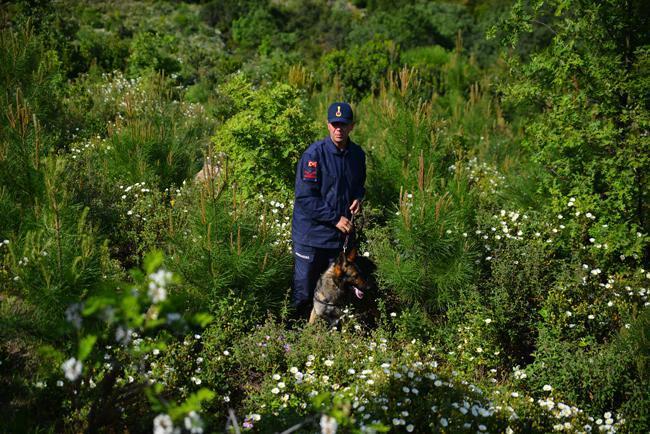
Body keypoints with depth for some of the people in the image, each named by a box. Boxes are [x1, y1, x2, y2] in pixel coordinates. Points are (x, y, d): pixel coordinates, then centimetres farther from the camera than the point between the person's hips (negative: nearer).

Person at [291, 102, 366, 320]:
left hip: (340, 236, 6)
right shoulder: (315, 154, -15)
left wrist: (358, 197, -1)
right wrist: (335, 218, -18)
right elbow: (305, 197, -18)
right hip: (311, 234, -5)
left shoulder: (357, 154, 4)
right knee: (303, 293, 3)